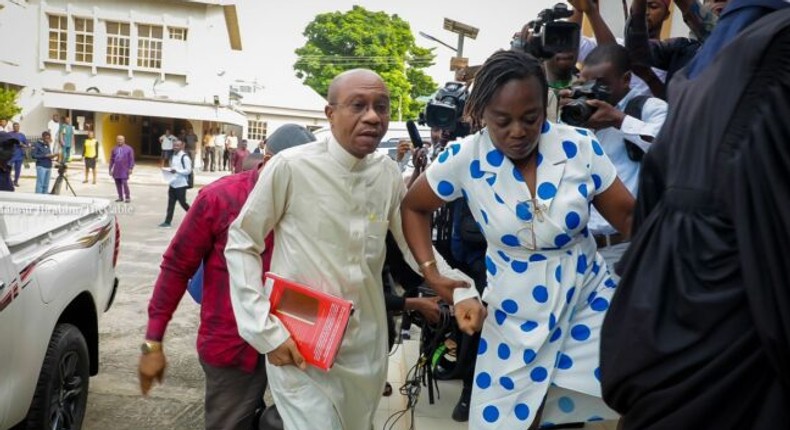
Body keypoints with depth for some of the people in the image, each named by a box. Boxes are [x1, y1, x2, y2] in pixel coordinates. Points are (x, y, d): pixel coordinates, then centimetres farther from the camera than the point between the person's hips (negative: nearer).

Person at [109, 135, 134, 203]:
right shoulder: (114, 149, 12)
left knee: (124, 183, -12)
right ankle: (120, 197, 12)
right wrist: (110, 169, 10)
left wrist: (130, 168, -9)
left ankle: (128, 197, -2)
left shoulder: (128, 149, 2)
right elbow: (111, 160, 14)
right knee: (118, 184, 3)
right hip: (116, 170, 4)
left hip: (124, 170, -4)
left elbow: (131, 159, -1)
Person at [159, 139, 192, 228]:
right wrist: (170, 170, 3)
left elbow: (188, 170, -17)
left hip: (181, 184, -7)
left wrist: (176, 171, -26)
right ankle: (167, 222, 8)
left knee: (182, 202, 2)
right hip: (172, 183, 7)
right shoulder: (173, 156, 12)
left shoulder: (185, 157, -14)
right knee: (171, 203, 6)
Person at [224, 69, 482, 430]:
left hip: (366, 348, 5)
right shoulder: (291, 167, -15)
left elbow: (414, 241, 10)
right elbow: (241, 244, -7)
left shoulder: (389, 174, -2)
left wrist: (459, 291, -7)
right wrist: (266, 330, -12)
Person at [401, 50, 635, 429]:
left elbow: (629, 215, -5)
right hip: (516, 315, 0)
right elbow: (413, 207, 3)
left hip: (587, 299, 1)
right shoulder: (464, 159, -13)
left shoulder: (580, 146, -12)